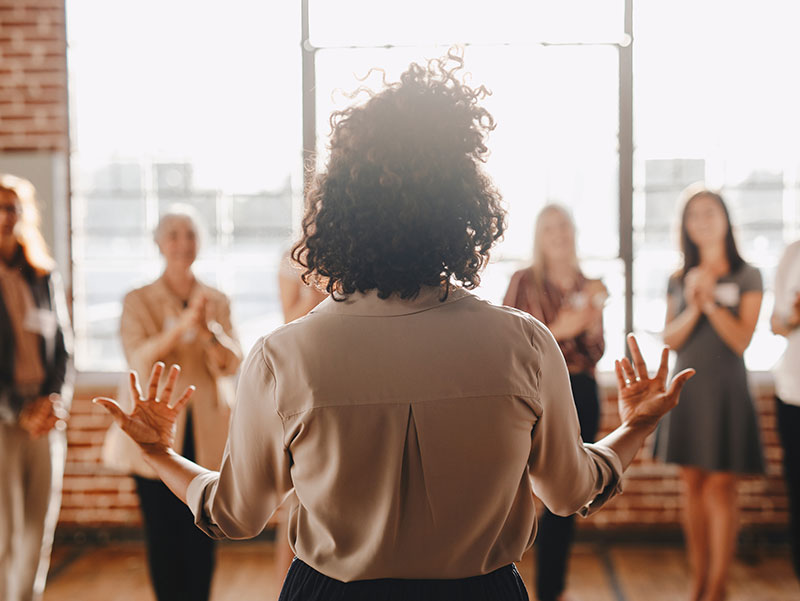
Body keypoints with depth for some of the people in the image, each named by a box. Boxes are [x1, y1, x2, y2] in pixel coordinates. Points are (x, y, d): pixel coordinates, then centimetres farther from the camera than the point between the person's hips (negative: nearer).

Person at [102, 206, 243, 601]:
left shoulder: (218, 302, 9)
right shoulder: (138, 302, 4)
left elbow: (232, 364, 0)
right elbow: (139, 359, -11)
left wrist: (209, 330, -21)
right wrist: (183, 325, -26)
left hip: (205, 435, 1)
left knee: (201, 535, 0)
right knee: (162, 535, 0)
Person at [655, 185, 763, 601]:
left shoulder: (747, 277, 0)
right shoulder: (679, 280, 9)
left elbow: (741, 340, -7)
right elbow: (669, 340, 2)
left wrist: (710, 301, -15)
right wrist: (693, 307, -13)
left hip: (725, 390, -4)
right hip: (686, 387, 4)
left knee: (720, 488, -3)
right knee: (692, 485, 7)